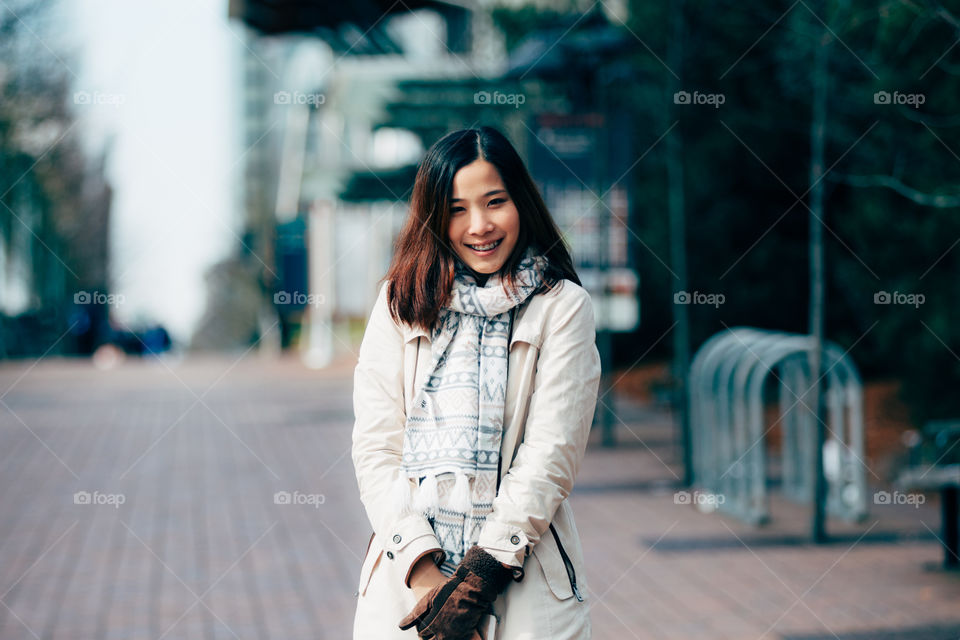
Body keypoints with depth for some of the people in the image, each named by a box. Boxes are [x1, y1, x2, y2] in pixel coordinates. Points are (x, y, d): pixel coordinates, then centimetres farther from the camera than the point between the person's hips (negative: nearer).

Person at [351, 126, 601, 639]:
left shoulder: (561, 307, 4)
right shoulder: (400, 305, 10)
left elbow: (551, 453, -4)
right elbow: (375, 447, 2)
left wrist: (484, 573, -13)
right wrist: (423, 569, -11)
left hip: (522, 577, -1)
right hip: (405, 572, 2)